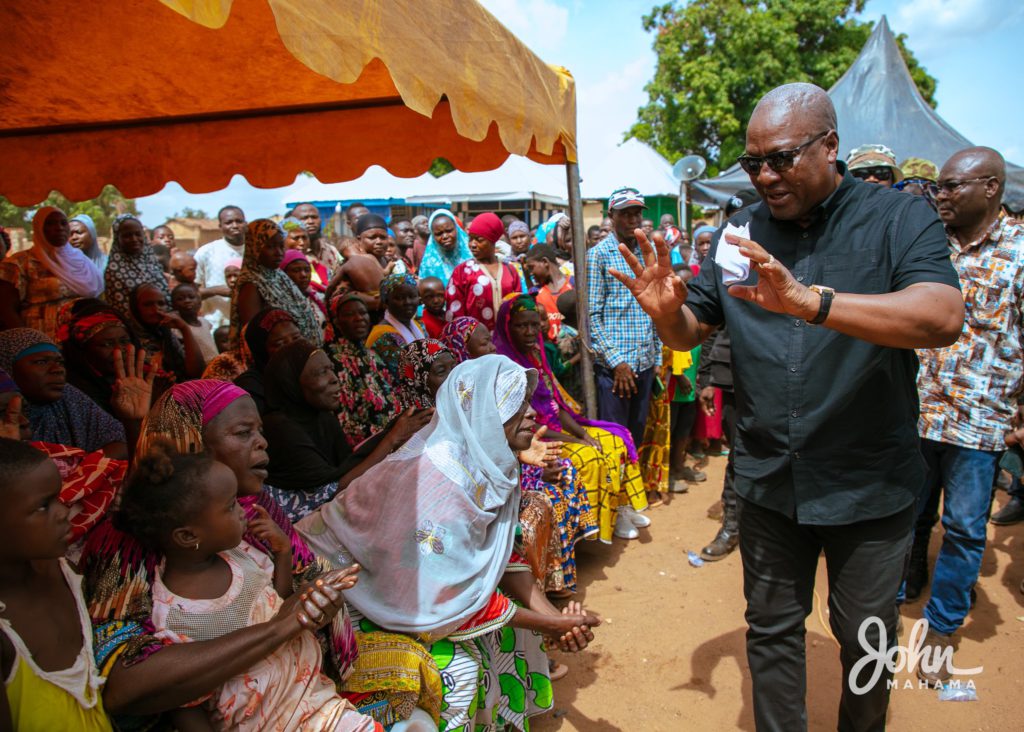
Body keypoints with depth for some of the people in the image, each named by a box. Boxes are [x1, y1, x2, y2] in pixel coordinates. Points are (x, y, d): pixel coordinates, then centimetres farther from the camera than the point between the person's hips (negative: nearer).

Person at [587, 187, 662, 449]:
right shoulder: (598, 255, -4)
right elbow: (592, 314, -10)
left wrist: (657, 357, 11)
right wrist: (616, 360, -15)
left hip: (645, 362, 6)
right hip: (613, 365, -5)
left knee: (637, 435, 14)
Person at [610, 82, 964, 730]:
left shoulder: (899, 219, -8)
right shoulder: (740, 234, 2)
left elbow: (943, 317, -26)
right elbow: (691, 332, 6)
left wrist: (806, 300, -39)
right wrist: (666, 310, -19)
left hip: (869, 483, -2)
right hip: (769, 481, 3)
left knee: (866, 639, 16)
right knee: (772, 629, 16)